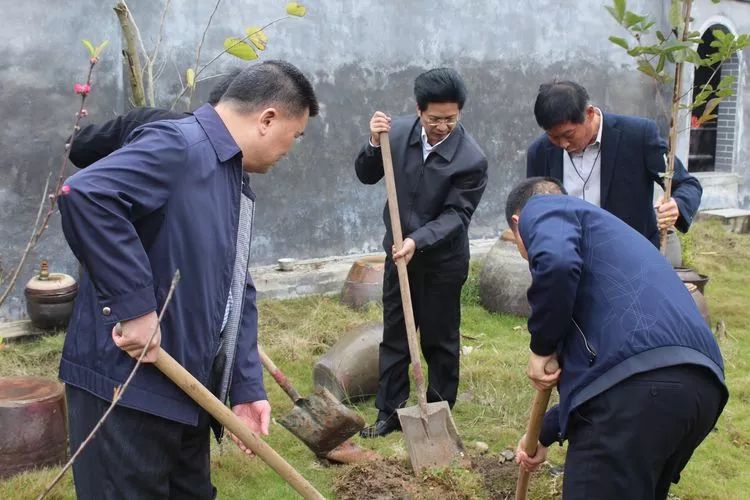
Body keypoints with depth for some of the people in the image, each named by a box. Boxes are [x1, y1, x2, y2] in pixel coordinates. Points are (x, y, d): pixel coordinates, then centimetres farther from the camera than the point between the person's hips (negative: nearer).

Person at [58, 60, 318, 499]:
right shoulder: (177, 146, -16)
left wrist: (246, 386, 8)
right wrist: (135, 306, -29)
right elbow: (85, 195, -33)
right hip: (126, 385, -10)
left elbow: (237, 293, 16)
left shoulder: (239, 187, 15)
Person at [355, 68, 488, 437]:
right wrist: (374, 143, -18)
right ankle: (389, 411, 23)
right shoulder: (399, 131, -8)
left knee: (440, 340, 9)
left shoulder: (471, 160, -20)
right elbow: (366, 176, 1)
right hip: (399, 253, 4)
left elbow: (455, 215, -19)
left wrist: (418, 240, -33)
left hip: (443, 261, -4)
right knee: (394, 336, 12)